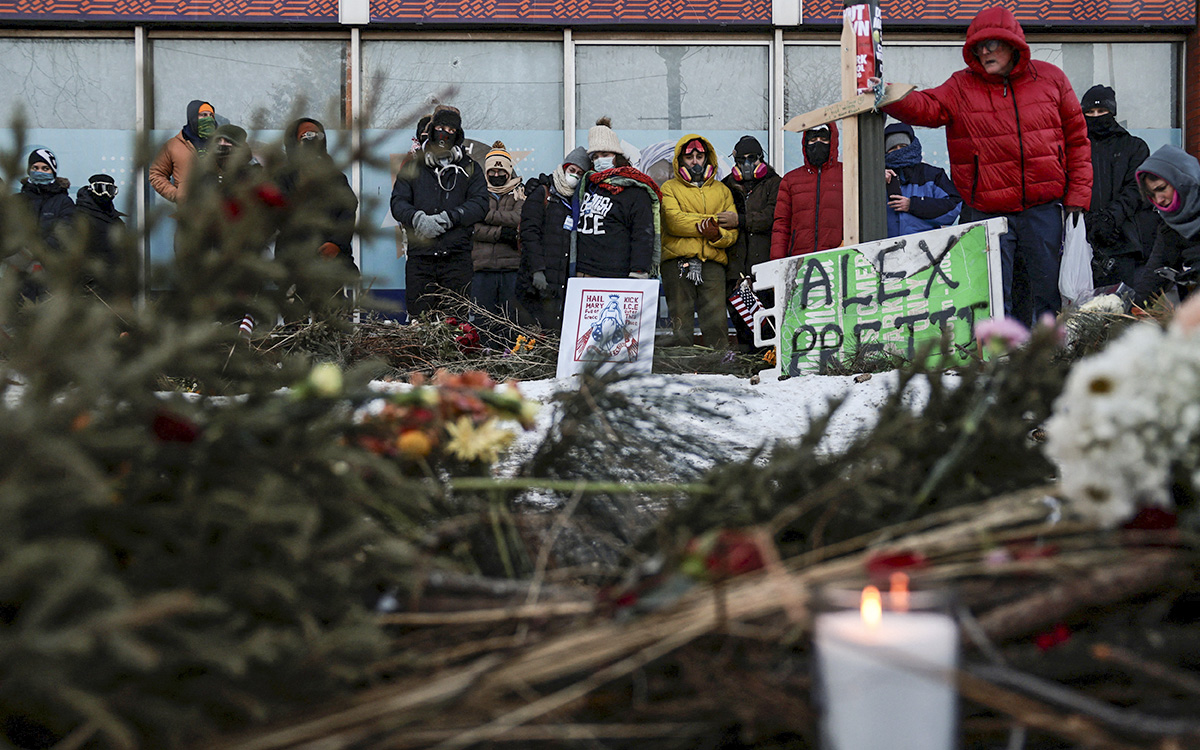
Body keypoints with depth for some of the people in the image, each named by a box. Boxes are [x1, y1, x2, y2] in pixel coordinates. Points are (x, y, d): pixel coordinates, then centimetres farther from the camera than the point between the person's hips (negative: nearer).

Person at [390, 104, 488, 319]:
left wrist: (445, 219, -15)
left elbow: (479, 204, -1)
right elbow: (398, 202, 5)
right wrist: (417, 218, -16)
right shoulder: (413, 166, 15)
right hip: (420, 257, 1)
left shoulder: (470, 168, 12)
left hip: (456, 258, -1)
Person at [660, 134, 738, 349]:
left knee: (716, 321, -9)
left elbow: (732, 232, 12)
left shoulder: (721, 190, 22)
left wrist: (717, 235, -12)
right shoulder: (670, 189, 14)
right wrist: (714, 220, -6)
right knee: (680, 322, -7)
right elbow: (675, 221, -6)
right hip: (678, 261, -2)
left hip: (713, 261, 2)